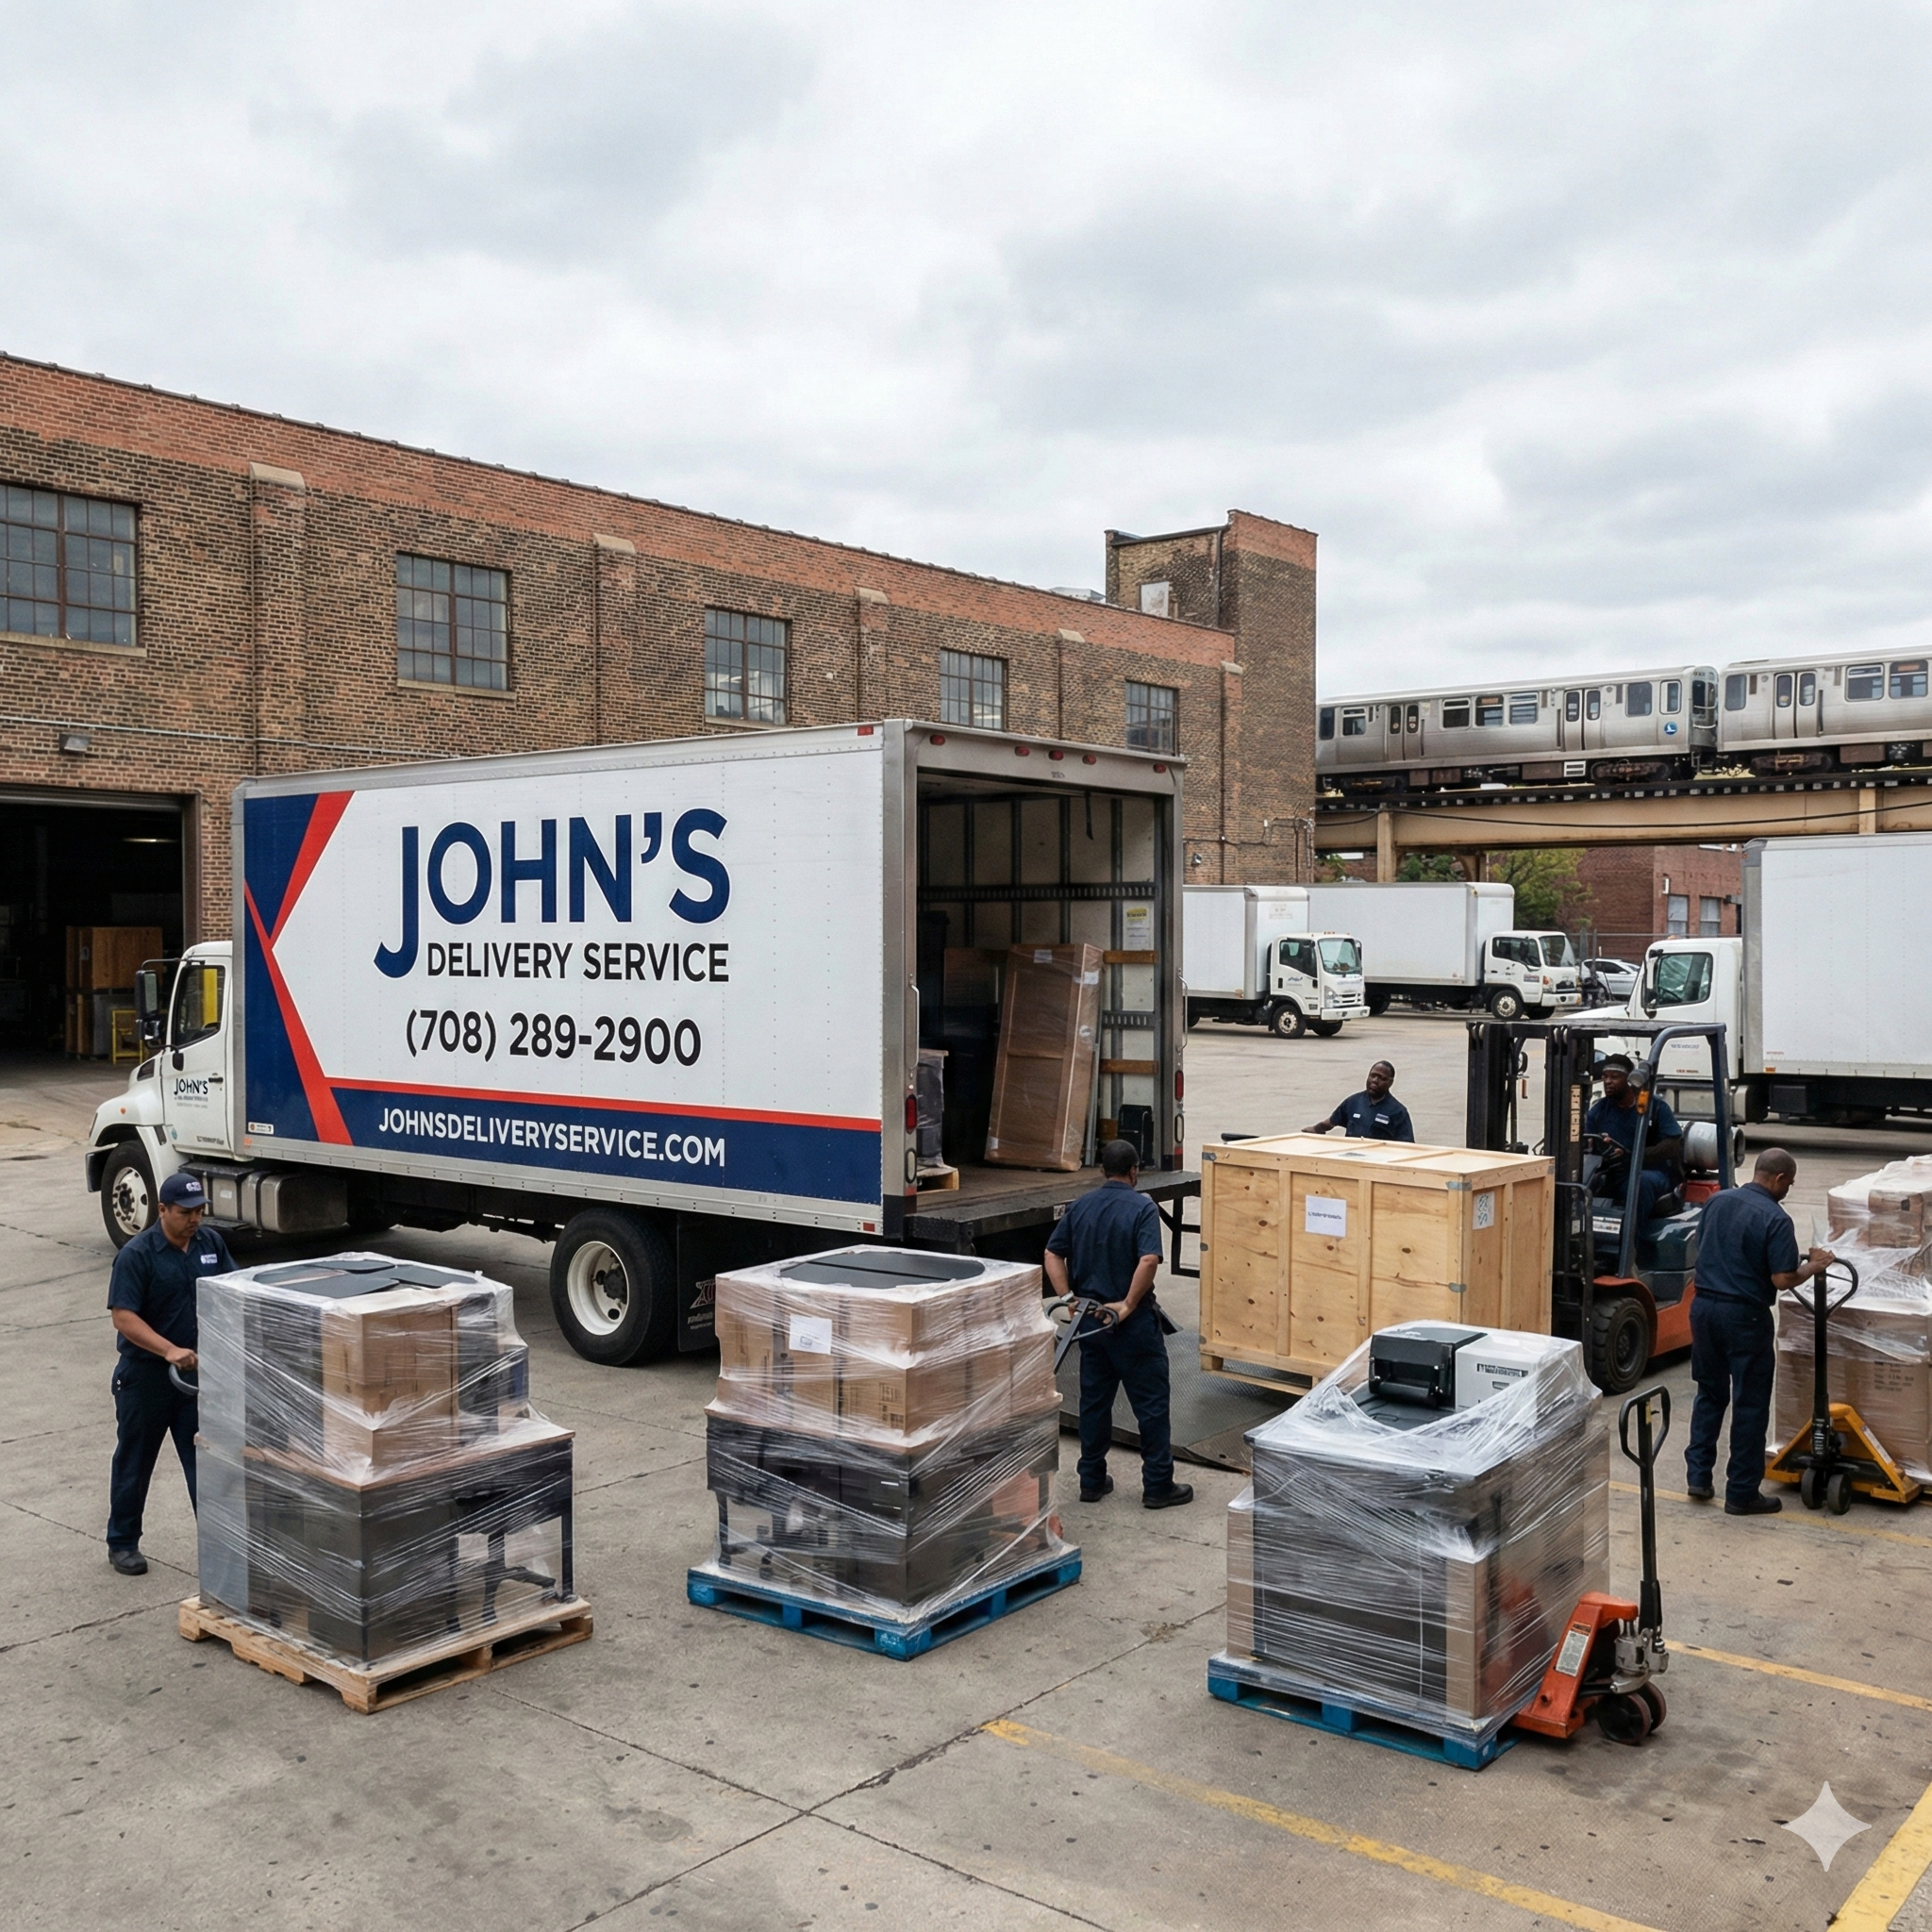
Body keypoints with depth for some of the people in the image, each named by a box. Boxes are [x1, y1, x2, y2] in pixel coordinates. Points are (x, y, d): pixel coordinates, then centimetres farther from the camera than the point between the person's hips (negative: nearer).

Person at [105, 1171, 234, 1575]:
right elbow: (123, 1317, -20)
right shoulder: (137, 1254, -16)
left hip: (198, 1371, 4)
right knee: (135, 1462, 12)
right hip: (146, 1375, -4)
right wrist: (170, 1351, -30)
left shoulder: (211, 1243, 0)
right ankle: (122, 1543, 28)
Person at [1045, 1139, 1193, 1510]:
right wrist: (1129, 1304, -19)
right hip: (1132, 1323, -5)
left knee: (1094, 1399, 13)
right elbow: (1148, 1260, -26)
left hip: (1090, 1318, 5)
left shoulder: (1080, 1207, 4)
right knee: (1151, 1403, 4)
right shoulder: (1142, 1208, -12)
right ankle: (1158, 1486, 8)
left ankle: (1091, 1480, 19)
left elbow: (1053, 1255, 2)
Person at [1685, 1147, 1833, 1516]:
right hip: (1745, 1317, -6)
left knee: (1710, 1394, 19)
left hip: (1704, 1306, 6)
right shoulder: (1776, 1219, -16)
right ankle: (1742, 1493, 10)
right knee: (1750, 1404, 5)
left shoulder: (1716, 1201, 4)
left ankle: (1698, 1475, 18)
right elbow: (1782, 1279, -17)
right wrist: (1814, 1266, 0)